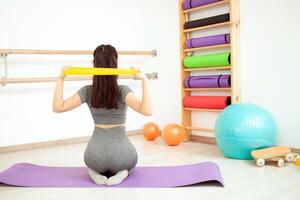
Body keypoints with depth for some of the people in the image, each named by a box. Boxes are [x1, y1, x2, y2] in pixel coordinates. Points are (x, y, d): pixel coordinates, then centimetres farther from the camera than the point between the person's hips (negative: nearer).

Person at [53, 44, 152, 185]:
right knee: (128, 160, 37)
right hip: (121, 153, -2)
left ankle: (97, 171, 5)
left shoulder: (87, 91, -5)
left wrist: (60, 79, 0)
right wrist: (144, 80, -23)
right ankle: (121, 172, 2)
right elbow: (147, 111, -26)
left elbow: (58, 107, -1)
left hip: (96, 155, 2)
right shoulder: (123, 91, -13)